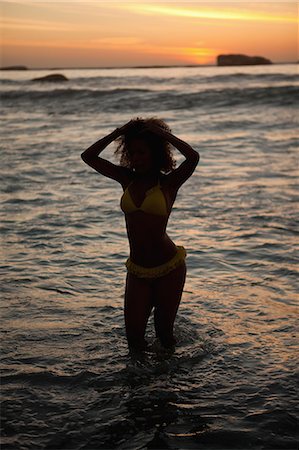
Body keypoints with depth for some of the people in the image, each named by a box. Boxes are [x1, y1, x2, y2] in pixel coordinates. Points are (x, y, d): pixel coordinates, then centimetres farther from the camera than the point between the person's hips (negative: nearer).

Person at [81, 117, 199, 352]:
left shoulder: (169, 183, -7)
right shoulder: (128, 179, 4)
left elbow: (193, 156, -26)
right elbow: (88, 156, 2)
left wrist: (161, 133, -15)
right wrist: (119, 132, -3)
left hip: (169, 267, -3)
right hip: (137, 270, 4)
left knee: (164, 333, 8)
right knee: (134, 338, 3)